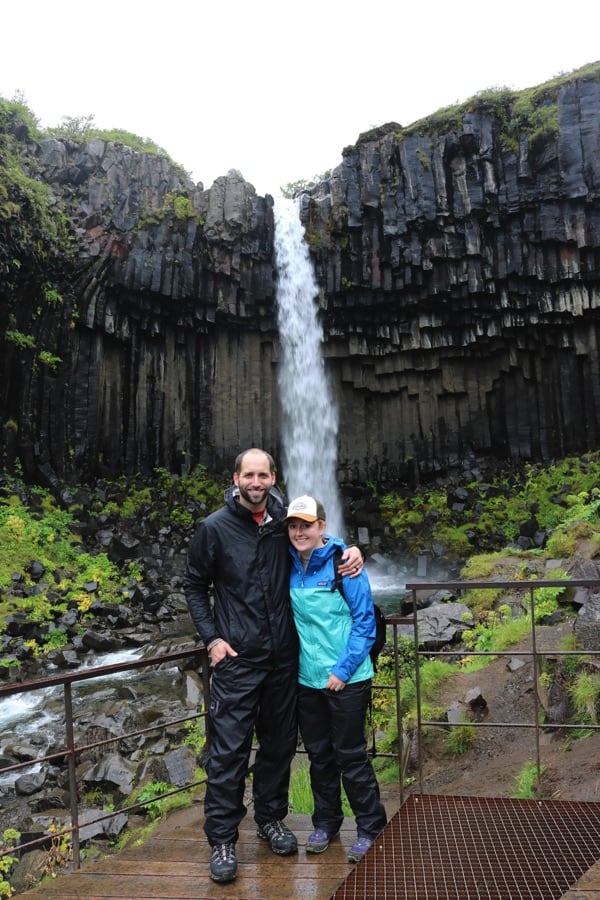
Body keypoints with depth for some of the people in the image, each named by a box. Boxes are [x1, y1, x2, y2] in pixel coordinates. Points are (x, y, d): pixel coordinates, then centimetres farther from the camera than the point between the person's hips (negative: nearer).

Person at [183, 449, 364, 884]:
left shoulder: (285, 520, 0)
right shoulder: (215, 528, -8)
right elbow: (195, 586, 2)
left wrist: (350, 552, -5)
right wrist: (211, 638, -7)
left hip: (283, 656, 4)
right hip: (237, 657, -3)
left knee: (280, 743, 16)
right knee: (229, 749, 1)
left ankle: (271, 818, 36)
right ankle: (222, 840, 19)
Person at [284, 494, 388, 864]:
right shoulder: (289, 567, -1)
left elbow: (365, 621, -11)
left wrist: (343, 670, -14)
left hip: (347, 680, -4)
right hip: (307, 679, 5)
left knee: (350, 756, 6)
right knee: (319, 755, 17)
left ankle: (371, 829, 24)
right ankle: (326, 822, 35)